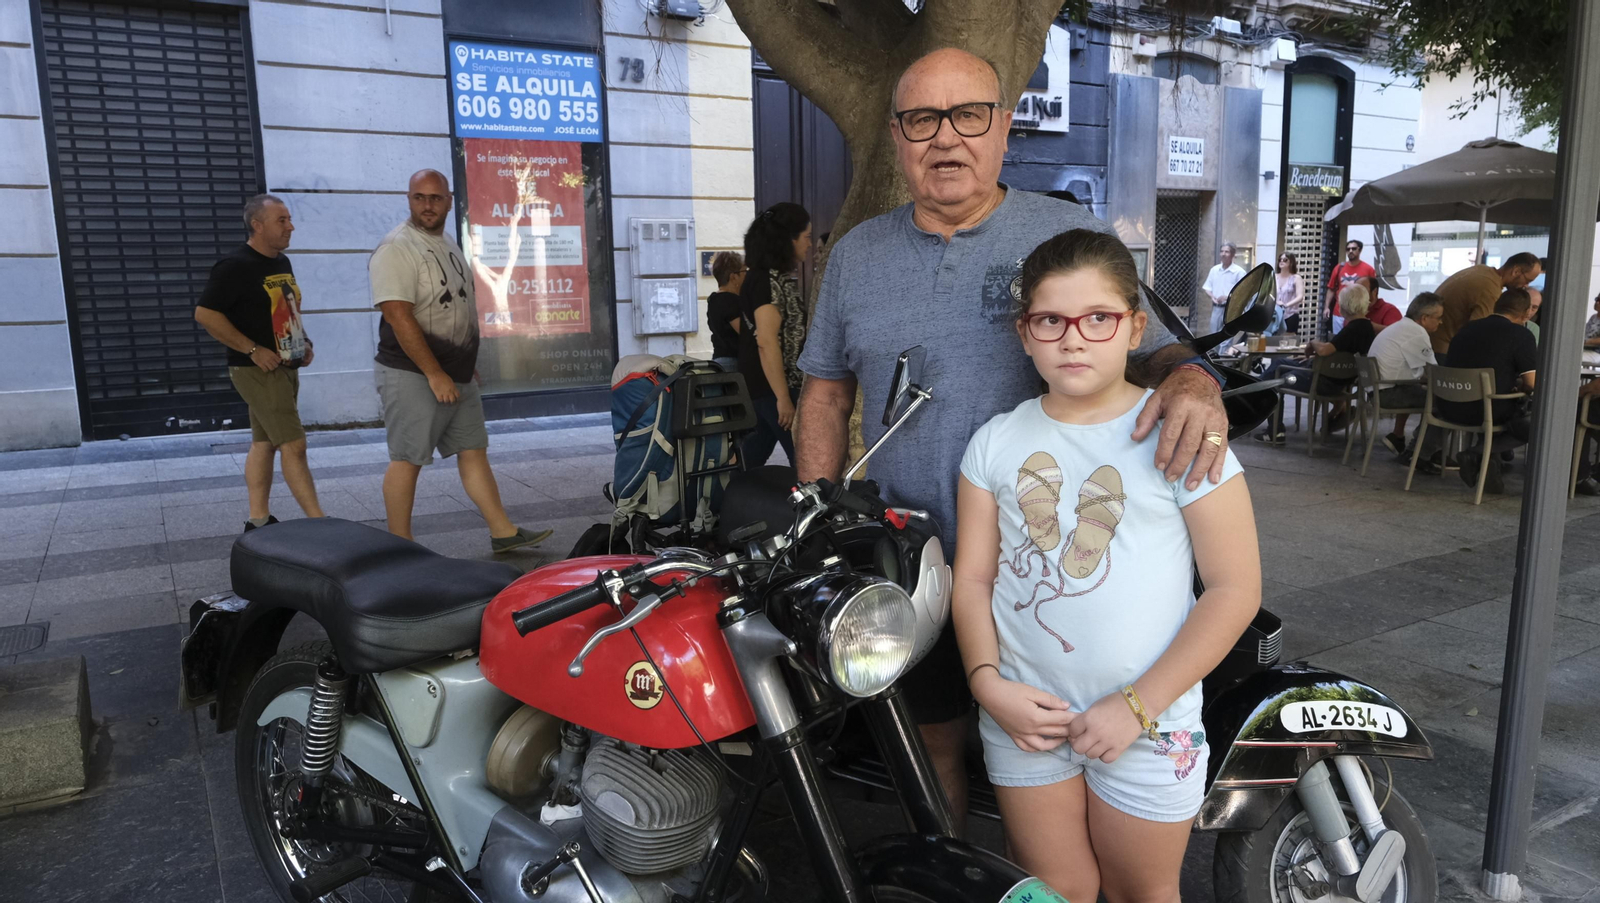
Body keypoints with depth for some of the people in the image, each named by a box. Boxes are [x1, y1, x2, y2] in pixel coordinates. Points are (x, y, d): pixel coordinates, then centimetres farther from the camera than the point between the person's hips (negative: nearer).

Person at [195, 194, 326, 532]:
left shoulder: (282, 262, 13)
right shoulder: (235, 266, -14)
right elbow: (205, 314, -17)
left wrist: (304, 342, 10)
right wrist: (252, 350, -19)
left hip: (286, 367, 9)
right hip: (258, 370, -9)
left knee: (264, 443, 12)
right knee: (294, 445, -11)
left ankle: (258, 521, 18)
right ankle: (319, 524, -10)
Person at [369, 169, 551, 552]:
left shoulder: (448, 246, 14)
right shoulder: (396, 248, -13)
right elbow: (399, 317, -21)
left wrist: (468, 364, 19)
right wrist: (434, 374, -23)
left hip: (457, 376, 9)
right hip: (414, 376, -8)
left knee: (473, 451, 10)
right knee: (406, 459, -2)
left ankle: (502, 532, 16)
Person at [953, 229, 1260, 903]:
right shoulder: (996, 442, 0)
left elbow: (1235, 587, -10)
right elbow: (973, 577, 3)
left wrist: (1139, 704, -14)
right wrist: (987, 682, -12)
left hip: (1146, 720, -2)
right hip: (1025, 717, 2)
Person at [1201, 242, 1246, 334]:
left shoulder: (1239, 272, -6)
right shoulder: (1214, 270, 10)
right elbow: (1207, 289, 13)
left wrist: (1227, 297, -22)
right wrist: (1212, 297, -7)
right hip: (1216, 308, 5)